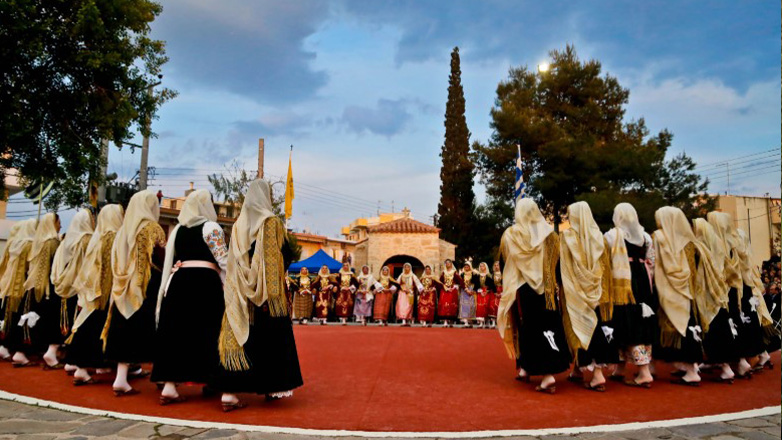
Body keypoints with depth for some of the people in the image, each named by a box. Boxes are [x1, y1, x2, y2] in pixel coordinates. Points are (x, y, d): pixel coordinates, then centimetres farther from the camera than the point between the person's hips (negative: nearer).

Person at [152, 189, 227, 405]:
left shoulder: (177, 229, 16)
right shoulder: (211, 227, -2)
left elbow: (169, 261, 17)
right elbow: (223, 260, -7)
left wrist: (167, 288, 22)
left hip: (178, 281, 5)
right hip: (205, 281, -5)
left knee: (176, 333, 4)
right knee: (205, 332, 3)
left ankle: (169, 385, 2)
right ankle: (208, 379, 10)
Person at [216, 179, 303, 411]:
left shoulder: (238, 224, 9)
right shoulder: (271, 222, -5)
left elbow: (233, 259, 11)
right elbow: (284, 253, -11)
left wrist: (241, 286, 16)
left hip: (240, 290, 4)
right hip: (267, 288, -4)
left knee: (238, 336, 2)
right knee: (271, 337, 8)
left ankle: (229, 392, -3)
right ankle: (272, 387, 17)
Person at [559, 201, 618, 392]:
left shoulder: (568, 237, -6)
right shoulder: (598, 236, 5)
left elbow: (565, 268, -6)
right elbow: (605, 266, 5)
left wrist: (566, 290, 0)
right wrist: (603, 289, 9)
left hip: (578, 292, -4)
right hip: (598, 292, 4)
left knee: (584, 327, -2)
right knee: (599, 326, 12)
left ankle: (596, 374, -6)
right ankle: (600, 364, 15)